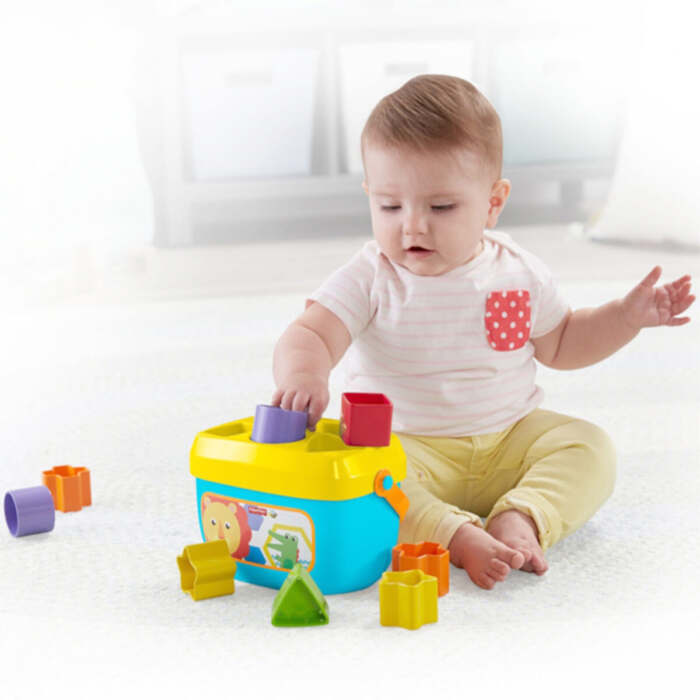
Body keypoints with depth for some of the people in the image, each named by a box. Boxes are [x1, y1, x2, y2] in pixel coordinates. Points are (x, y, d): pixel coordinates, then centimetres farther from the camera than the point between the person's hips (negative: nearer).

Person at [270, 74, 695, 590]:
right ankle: (460, 537, -40)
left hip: (510, 440, 4)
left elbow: (560, 344, 18)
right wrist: (303, 376, -46)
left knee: (590, 449, -16)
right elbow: (309, 336, -23)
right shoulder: (370, 280, -10)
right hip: (405, 446, -3)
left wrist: (628, 316, 5)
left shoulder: (519, 272, 2)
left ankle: (521, 519, -32)